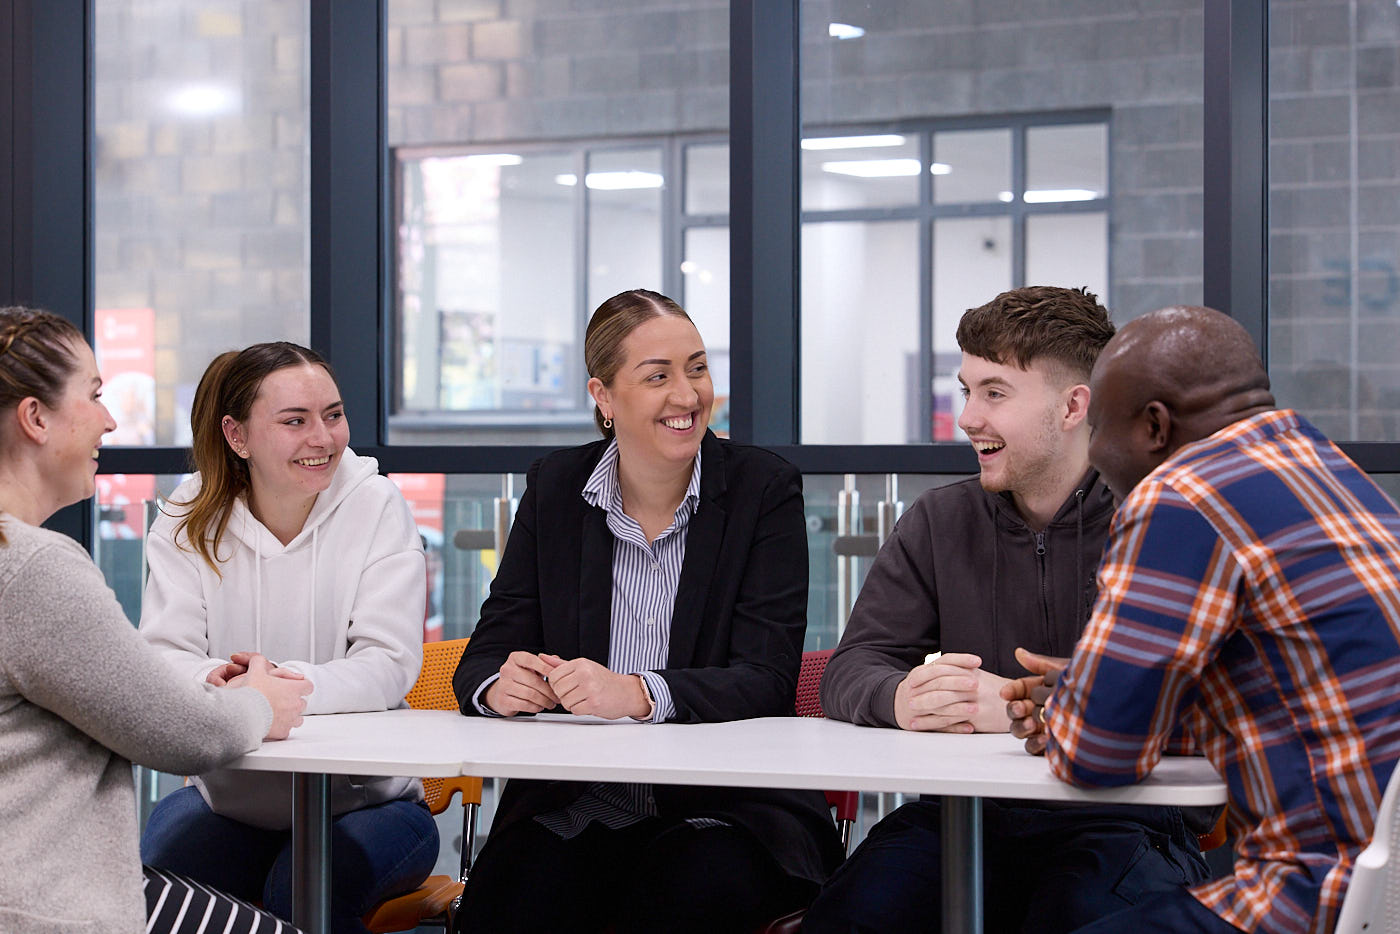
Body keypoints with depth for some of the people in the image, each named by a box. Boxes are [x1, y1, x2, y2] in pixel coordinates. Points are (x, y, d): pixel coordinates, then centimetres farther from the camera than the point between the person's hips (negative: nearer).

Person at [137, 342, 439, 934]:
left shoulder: (374, 505, -6)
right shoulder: (190, 519, 1)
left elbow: (389, 664, -16)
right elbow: (162, 653, -10)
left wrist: (288, 682, -36)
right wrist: (215, 679, -34)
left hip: (362, 796, -2)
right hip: (226, 792, 2)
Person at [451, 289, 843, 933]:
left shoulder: (764, 488, 1)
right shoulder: (554, 487, 9)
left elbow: (769, 678, -9)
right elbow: (487, 654, 8)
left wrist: (639, 694, -27)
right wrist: (498, 686, -18)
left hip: (727, 804, -2)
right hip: (572, 804, 2)